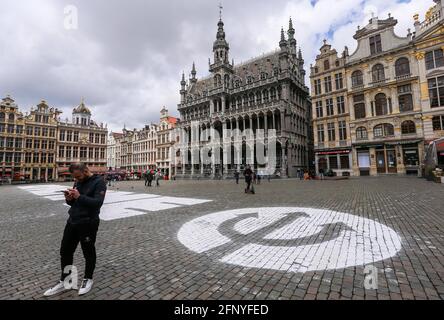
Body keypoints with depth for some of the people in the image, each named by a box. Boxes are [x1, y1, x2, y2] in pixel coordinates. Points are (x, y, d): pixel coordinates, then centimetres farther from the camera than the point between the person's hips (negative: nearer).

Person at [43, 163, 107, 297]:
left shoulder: (99, 182, -14)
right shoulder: (78, 182, 9)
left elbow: (97, 202, -25)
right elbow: (73, 202, 14)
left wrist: (79, 197, -27)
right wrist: (69, 198, -7)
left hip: (88, 224, -7)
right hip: (72, 221, 8)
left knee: (88, 252, 9)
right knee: (65, 251, 16)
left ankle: (88, 279, 31)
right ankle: (64, 282, 34)